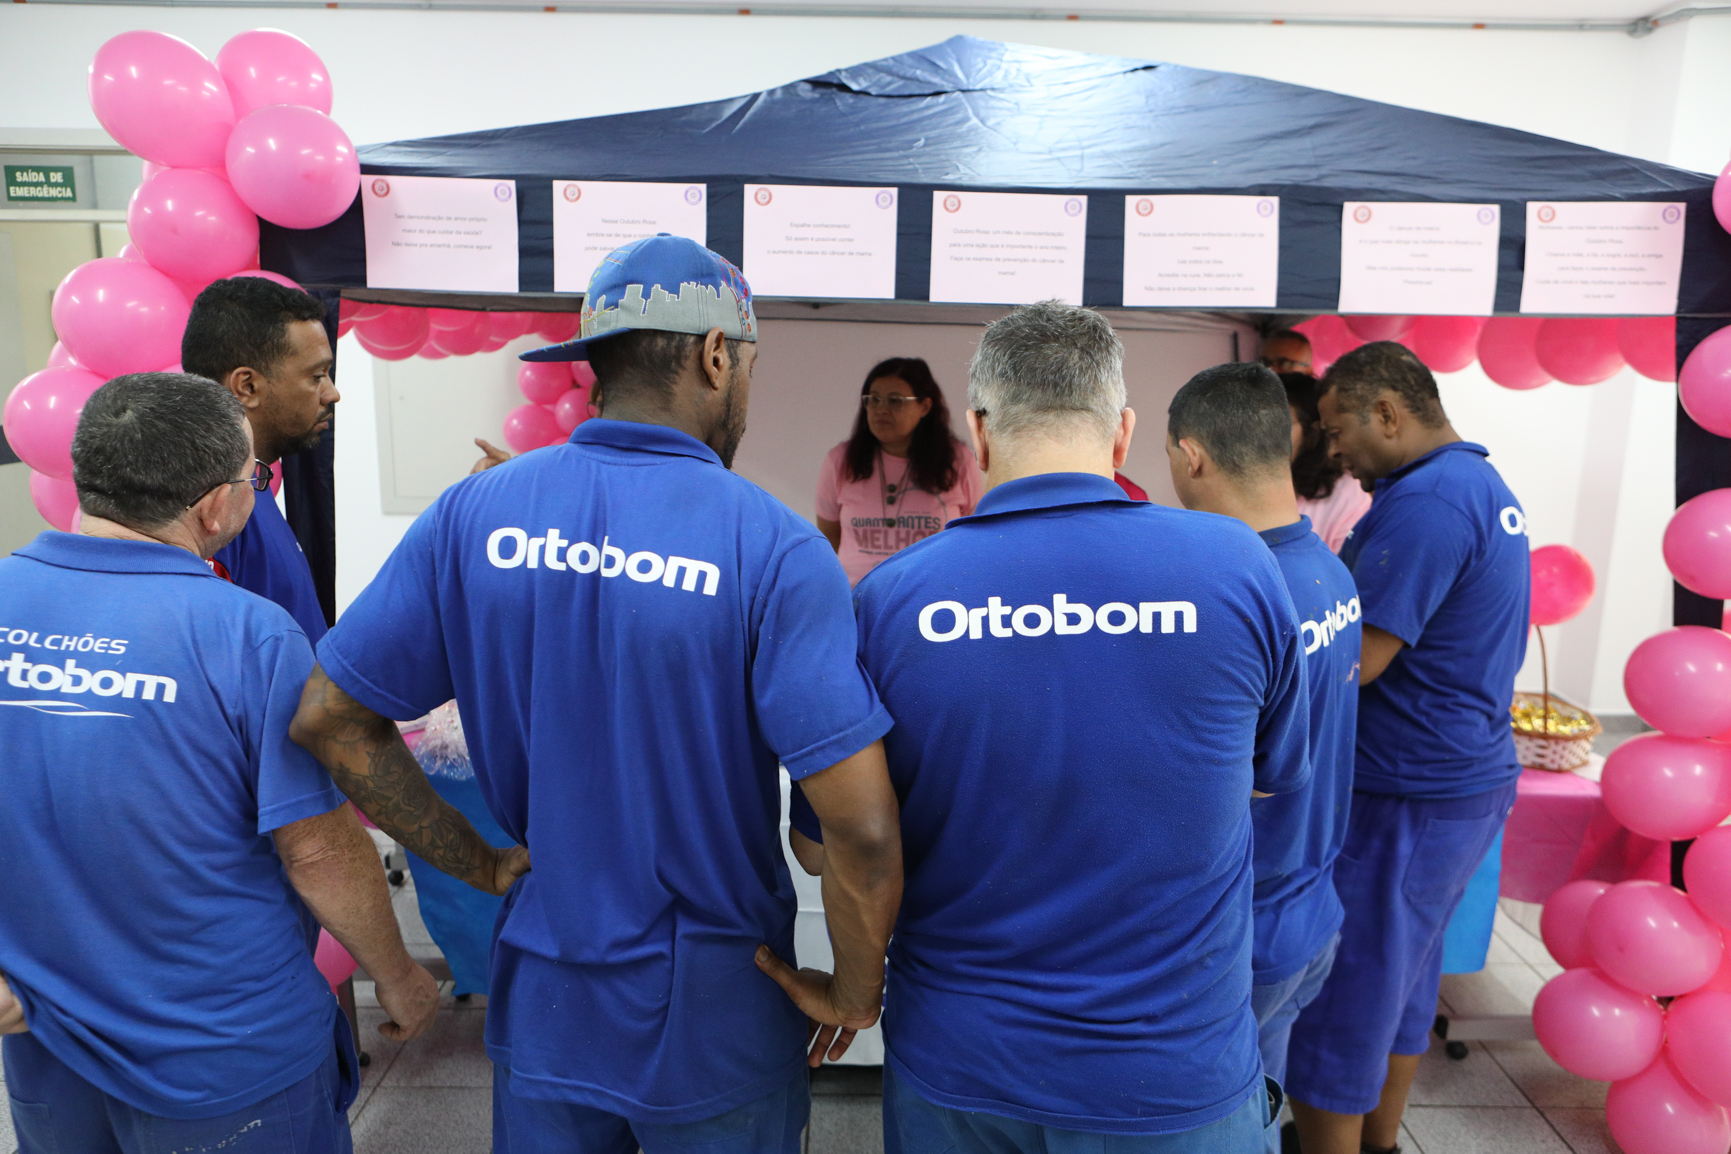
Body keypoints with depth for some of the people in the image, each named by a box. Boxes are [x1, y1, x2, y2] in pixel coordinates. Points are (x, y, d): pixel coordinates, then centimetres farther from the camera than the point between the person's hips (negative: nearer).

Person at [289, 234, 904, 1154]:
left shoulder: (472, 513, -8)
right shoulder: (774, 549, -20)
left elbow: (328, 720, -3)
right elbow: (863, 828, -25)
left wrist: (476, 861, 3)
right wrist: (854, 996, -8)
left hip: (542, 1002, 3)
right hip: (716, 1011, -2)